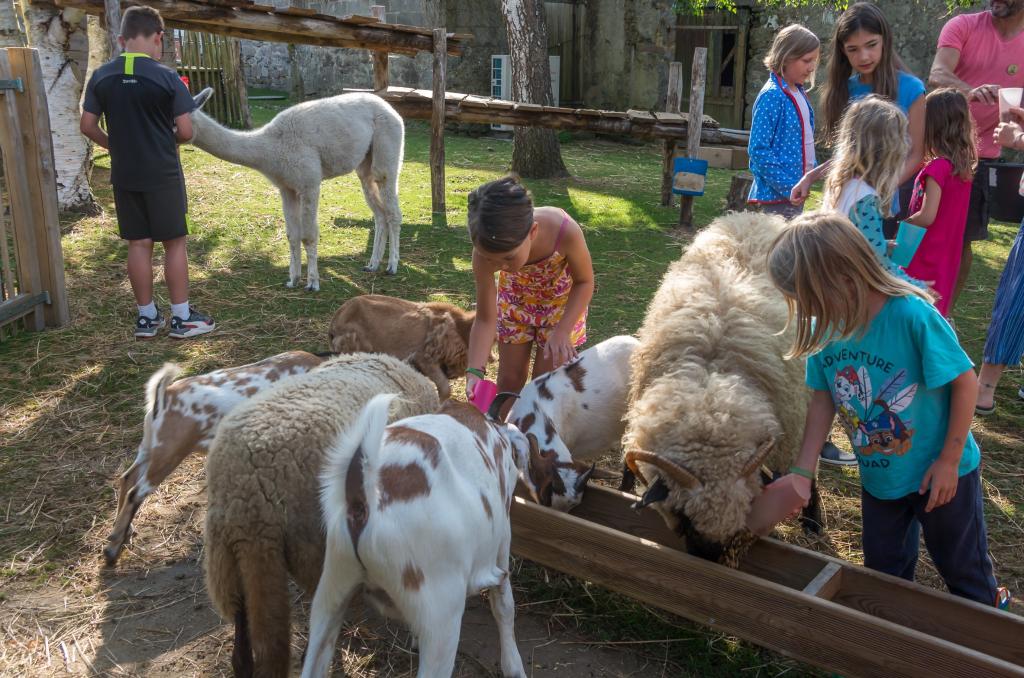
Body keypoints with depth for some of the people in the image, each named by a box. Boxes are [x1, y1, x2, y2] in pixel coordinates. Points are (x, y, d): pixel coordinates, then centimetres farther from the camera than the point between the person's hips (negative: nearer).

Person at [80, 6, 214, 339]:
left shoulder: (101, 76, 1)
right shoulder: (166, 77, -11)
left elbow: (88, 126, 4)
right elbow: (185, 132, -10)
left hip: (124, 175, 4)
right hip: (163, 174, -4)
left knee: (138, 244, 10)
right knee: (174, 242, 6)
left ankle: (146, 317, 18)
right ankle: (182, 317, 10)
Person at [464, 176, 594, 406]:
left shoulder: (565, 231, -41)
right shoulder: (487, 251, -34)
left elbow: (584, 282, -19)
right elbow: (485, 320, -22)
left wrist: (562, 331, -29)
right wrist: (474, 372, -35)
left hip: (562, 300, -1)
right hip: (515, 299, 2)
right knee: (509, 380, 9)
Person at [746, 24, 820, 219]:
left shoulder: (799, 93, 10)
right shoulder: (772, 96, -16)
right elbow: (759, 150, -21)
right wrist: (788, 187, -20)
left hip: (796, 190, 9)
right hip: (777, 193, -9)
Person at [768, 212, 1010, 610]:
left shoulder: (911, 315, -31)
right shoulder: (825, 328, -15)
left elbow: (966, 381, -20)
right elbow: (823, 399, -5)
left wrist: (949, 460, -17)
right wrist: (802, 472, -9)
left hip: (940, 472, -4)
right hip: (878, 477, 4)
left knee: (963, 564, 19)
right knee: (884, 572, 20)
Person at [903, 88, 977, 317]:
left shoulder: (937, 167, -19)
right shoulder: (964, 165, 4)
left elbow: (926, 217, -22)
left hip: (926, 258, -8)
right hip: (947, 256, 8)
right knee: (936, 313, 18)